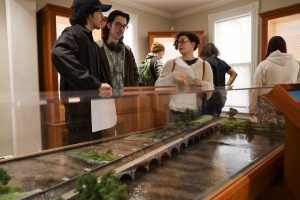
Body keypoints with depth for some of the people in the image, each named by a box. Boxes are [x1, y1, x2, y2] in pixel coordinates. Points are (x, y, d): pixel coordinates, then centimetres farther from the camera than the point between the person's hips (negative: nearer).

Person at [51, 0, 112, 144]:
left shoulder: (88, 38, 20)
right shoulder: (73, 33, -9)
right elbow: (59, 55, -31)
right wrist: (96, 85, -30)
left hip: (92, 102, 9)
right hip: (79, 103, -9)